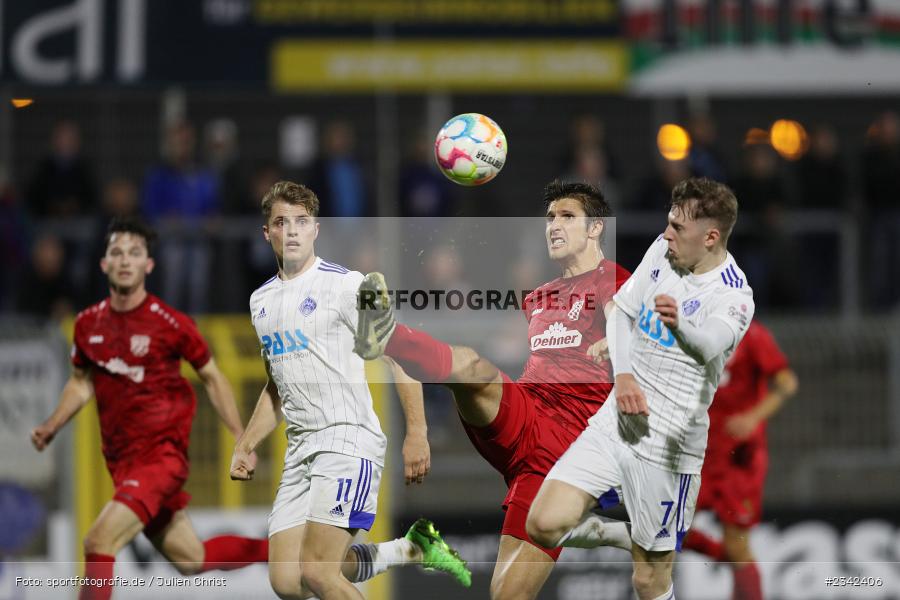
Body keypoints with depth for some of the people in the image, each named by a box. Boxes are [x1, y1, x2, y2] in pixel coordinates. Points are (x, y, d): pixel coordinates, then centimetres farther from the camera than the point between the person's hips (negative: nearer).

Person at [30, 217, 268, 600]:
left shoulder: (170, 324, -11)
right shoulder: (88, 324, 3)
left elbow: (212, 377, 1)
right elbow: (81, 382, 19)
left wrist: (240, 437, -4)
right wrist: (52, 425, 4)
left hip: (162, 454, -6)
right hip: (121, 463, 6)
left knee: (99, 543, -22)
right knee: (190, 560, 15)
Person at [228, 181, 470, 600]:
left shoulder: (345, 284, -5)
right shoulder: (261, 301, 16)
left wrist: (416, 434, -17)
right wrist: (245, 447, 19)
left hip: (349, 439, -7)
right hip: (299, 451, 7)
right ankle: (412, 550, 15)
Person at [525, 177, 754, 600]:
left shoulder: (733, 296, -18)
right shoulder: (663, 250, 2)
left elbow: (709, 345, -39)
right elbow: (622, 311, 14)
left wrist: (679, 325, -63)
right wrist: (623, 376, -3)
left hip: (669, 447, -5)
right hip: (616, 422, 6)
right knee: (544, 525, -10)